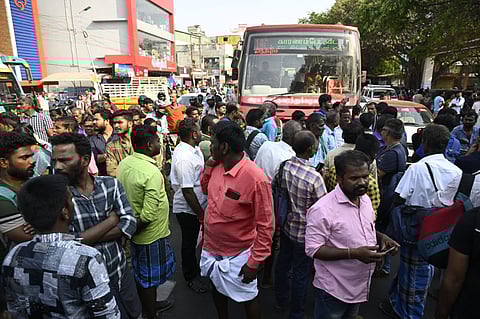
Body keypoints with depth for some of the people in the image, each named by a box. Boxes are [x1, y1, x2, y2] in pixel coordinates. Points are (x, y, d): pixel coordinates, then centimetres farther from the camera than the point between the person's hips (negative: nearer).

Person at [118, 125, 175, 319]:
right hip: (151, 234, -8)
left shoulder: (124, 163, -4)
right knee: (149, 278, 12)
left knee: (142, 274, 26)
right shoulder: (152, 173, -29)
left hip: (136, 233, 8)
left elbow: (125, 194, 7)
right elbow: (148, 215, -31)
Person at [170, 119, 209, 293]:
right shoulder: (184, 157, -28)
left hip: (197, 206, 9)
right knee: (189, 243, 10)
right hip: (188, 209, -9)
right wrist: (200, 213, -20)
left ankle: (196, 269, 44)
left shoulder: (193, 149, 4)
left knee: (192, 240, 24)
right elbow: (187, 190, -28)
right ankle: (191, 277, 31)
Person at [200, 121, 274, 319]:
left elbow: (265, 225, -21)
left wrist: (254, 263, -18)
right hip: (211, 249, 7)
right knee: (217, 289, 28)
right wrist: (209, 166, -5)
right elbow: (205, 189, 14)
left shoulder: (255, 178, -28)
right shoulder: (217, 167, -7)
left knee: (248, 298, 16)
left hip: (237, 255, -6)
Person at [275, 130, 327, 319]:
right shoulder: (314, 177, -28)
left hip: (286, 225, 6)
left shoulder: (283, 166, -11)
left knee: (283, 263, 24)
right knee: (301, 273, 12)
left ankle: (281, 299, 46)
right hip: (304, 231, -6)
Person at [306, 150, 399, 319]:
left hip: (359, 286, 7)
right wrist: (353, 253, -31)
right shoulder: (322, 209, -27)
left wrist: (381, 237, -6)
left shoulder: (365, 199, -2)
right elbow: (313, 249, -25)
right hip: (333, 289, -7)